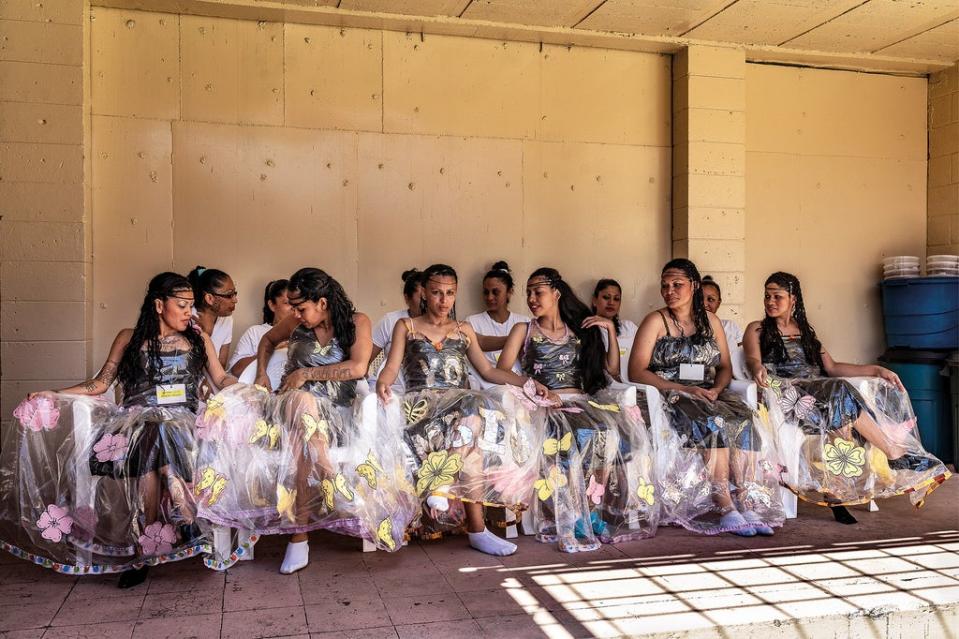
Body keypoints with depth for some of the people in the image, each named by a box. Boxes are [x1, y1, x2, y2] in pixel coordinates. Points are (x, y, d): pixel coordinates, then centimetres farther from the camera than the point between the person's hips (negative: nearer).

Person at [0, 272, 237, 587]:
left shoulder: (199, 339, 17)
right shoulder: (129, 338, 14)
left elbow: (222, 378, 15)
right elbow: (100, 383, 13)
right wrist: (53, 395, 3)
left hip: (182, 419, 0)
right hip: (138, 417, 0)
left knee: (162, 436, -37)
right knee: (154, 442, -37)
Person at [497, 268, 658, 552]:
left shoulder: (580, 330, 23)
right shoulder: (524, 330, 15)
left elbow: (612, 370, 19)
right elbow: (501, 373, 2)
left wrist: (611, 329, 12)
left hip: (584, 401, 3)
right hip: (547, 405, -3)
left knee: (626, 430, -28)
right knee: (580, 436, -36)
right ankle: (576, 522, -27)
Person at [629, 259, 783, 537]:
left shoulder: (710, 321, 17)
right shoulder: (656, 321, 2)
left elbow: (725, 368, 18)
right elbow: (636, 371, -7)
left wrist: (716, 388, -6)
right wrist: (683, 389, -15)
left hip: (709, 395, 4)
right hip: (670, 397, -4)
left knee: (744, 419, -28)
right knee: (713, 422, -34)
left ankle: (747, 503, -32)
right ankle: (725, 508, -35)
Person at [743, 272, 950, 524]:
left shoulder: (805, 332, 26)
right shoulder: (757, 330, 12)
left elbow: (832, 368, 18)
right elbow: (752, 359, -8)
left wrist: (876, 370, 7)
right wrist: (758, 369, -33)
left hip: (819, 392, 5)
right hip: (785, 393, -5)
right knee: (839, 391, -30)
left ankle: (833, 491, -30)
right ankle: (894, 452, -18)